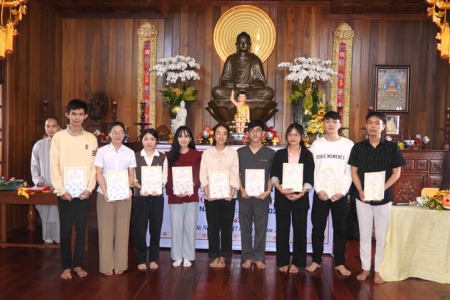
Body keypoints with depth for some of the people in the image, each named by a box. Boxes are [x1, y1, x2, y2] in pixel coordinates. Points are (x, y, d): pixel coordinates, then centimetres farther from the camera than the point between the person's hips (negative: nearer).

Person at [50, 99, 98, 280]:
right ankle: (66, 266, 17)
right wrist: (61, 189, -10)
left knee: (81, 230, 7)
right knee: (65, 230, 5)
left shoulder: (91, 138, 4)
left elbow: (94, 166, 3)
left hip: (84, 192, 2)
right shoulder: (58, 137, -1)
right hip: (65, 192, -1)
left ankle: (78, 264, 20)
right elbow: (54, 166, -4)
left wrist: (89, 188, -6)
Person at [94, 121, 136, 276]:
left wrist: (128, 190, -11)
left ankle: (120, 264, 14)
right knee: (106, 229, 3)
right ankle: (107, 265, 11)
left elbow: (131, 175, 5)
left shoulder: (129, 152, 4)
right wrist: (105, 192, -14)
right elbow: (99, 174, -3)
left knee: (122, 229, 5)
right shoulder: (102, 151, 0)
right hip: (105, 195, -1)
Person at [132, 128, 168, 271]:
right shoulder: (135, 156, 3)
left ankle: (153, 258, 19)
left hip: (157, 197, 1)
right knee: (140, 228, 2)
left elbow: (164, 178, 2)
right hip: (140, 196, -1)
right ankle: (141, 259, 14)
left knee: (155, 228, 6)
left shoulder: (162, 157, 5)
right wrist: (141, 187, -17)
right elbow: (132, 178, 1)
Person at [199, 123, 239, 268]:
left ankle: (223, 257, 17)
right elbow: (203, 175, 0)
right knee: (213, 227, 4)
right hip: (211, 196, 0)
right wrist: (207, 193, -11)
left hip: (227, 196, 0)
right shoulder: (206, 153, 5)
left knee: (226, 226, 5)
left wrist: (232, 193, -13)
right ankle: (215, 256, 17)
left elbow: (235, 175, -1)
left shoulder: (233, 153, 4)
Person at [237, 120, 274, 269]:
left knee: (261, 229, 6)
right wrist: (241, 190, -7)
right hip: (244, 196, 1)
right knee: (245, 228, 7)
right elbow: (236, 174, 5)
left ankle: (258, 257, 18)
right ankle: (247, 257, 18)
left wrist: (268, 191, -8)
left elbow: (272, 175, 4)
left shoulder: (270, 153, 3)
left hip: (262, 197, 0)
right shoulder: (240, 152, 5)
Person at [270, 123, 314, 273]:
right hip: (282, 198, 0)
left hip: (301, 198, 0)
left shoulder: (307, 155, 4)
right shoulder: (279, 154, 6)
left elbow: (310, 179, -1)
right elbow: (274, 176, 3)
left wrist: (300, 194, -14)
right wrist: (281, 190, -13)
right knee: (282, 230, 5)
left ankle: (296, 262, 18)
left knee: (300, 230, 5)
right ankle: (283, 262, 17)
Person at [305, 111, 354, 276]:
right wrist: (319, 190, -9)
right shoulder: (316, 144, 4)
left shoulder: (348, 144, 0)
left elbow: (350, 172, -2)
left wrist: (342, 191, -11)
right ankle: (316, 260, 19)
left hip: (340, 194, -1)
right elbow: (312, 170, 1)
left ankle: (339, 263, 19)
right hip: (320, 193, 1)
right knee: (318, 228, 7)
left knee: (340, 229, 7)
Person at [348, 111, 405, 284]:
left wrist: (382, 190, -14)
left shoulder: (392, 148, -3)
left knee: (382, 235, 8)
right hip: (362, 197, 1)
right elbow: (354, 171, 3)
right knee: (365, 234, 9)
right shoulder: (358, 148, 0)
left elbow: (396, 172, -2)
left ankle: (378, 270, 20)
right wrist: (360, 190, -11)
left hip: (384, 198, -1)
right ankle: (365, 268, 21)